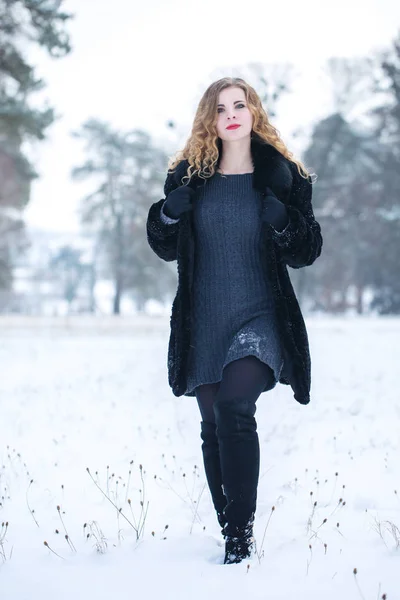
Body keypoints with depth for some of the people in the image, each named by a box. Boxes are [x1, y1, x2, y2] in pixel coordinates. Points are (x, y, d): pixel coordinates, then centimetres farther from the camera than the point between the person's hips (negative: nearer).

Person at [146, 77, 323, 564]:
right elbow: (166, 249, 10)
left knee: (235, 406, -23)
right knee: (213, 424, 7)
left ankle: (241, 536, -18)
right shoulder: (188, 175, 7)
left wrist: (282, 220, -19)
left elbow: (308, 251, 1)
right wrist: (169, 213, -10)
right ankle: (228, 530, 20)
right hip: (203, 321, 3)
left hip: (259, 316, -3)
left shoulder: (282, 176, 1)